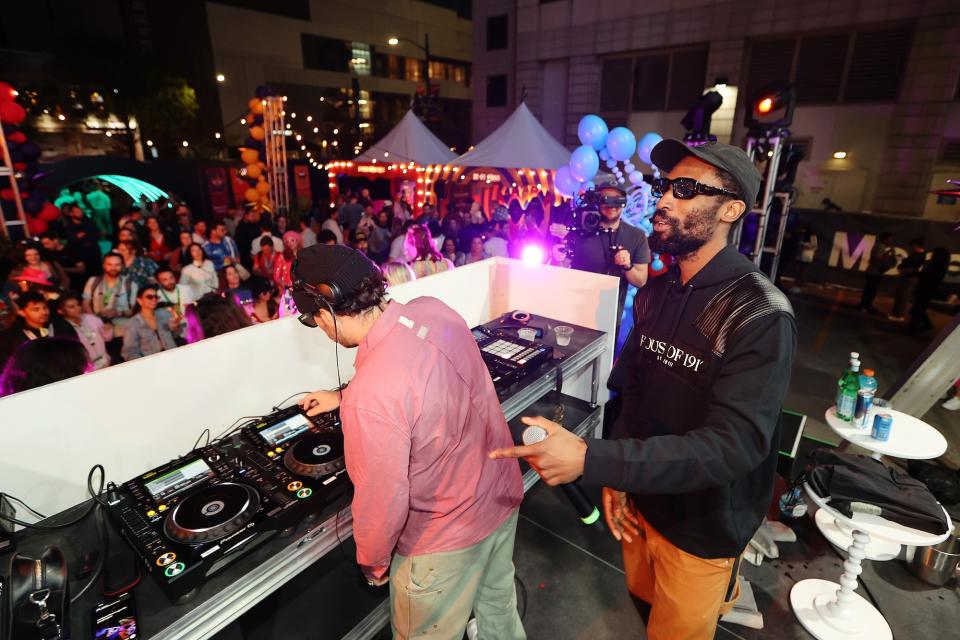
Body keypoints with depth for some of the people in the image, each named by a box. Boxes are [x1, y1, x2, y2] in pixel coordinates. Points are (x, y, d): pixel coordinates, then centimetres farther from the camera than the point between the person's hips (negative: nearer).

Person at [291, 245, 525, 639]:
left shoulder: (370, 399, -38)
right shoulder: (435, 310, -15)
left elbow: (382, 502, -24)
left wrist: (372, 563, -3)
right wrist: (345, 397, 16)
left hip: (448, 536, -6)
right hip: (501, 493, 7)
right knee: (498, 603, 34)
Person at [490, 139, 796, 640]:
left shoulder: (761, 316, -24)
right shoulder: (655, 292, -3)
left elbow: (732, 445, -31)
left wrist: (590, 460, -38)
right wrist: (616, 477, -6)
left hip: (704, 527, -6)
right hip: (641, 500, 6)